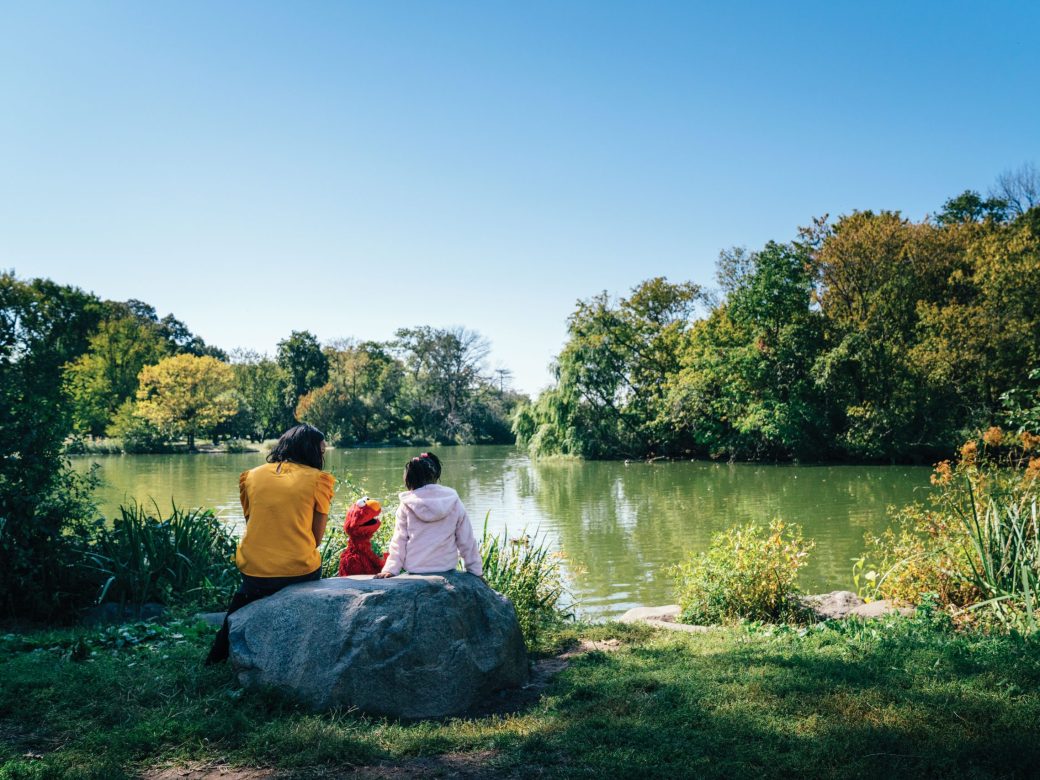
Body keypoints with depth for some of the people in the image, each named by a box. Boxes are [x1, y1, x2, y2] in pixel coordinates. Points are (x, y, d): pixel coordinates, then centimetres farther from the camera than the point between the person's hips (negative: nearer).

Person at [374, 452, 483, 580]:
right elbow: (466, 540, 0)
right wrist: (476, 570, 6)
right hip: (447, 568, 1)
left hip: (415, 569, -1)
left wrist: (391, 569, -1)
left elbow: (399, 541, -5)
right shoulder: (453, 502, -3)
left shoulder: (407, 505, -5)